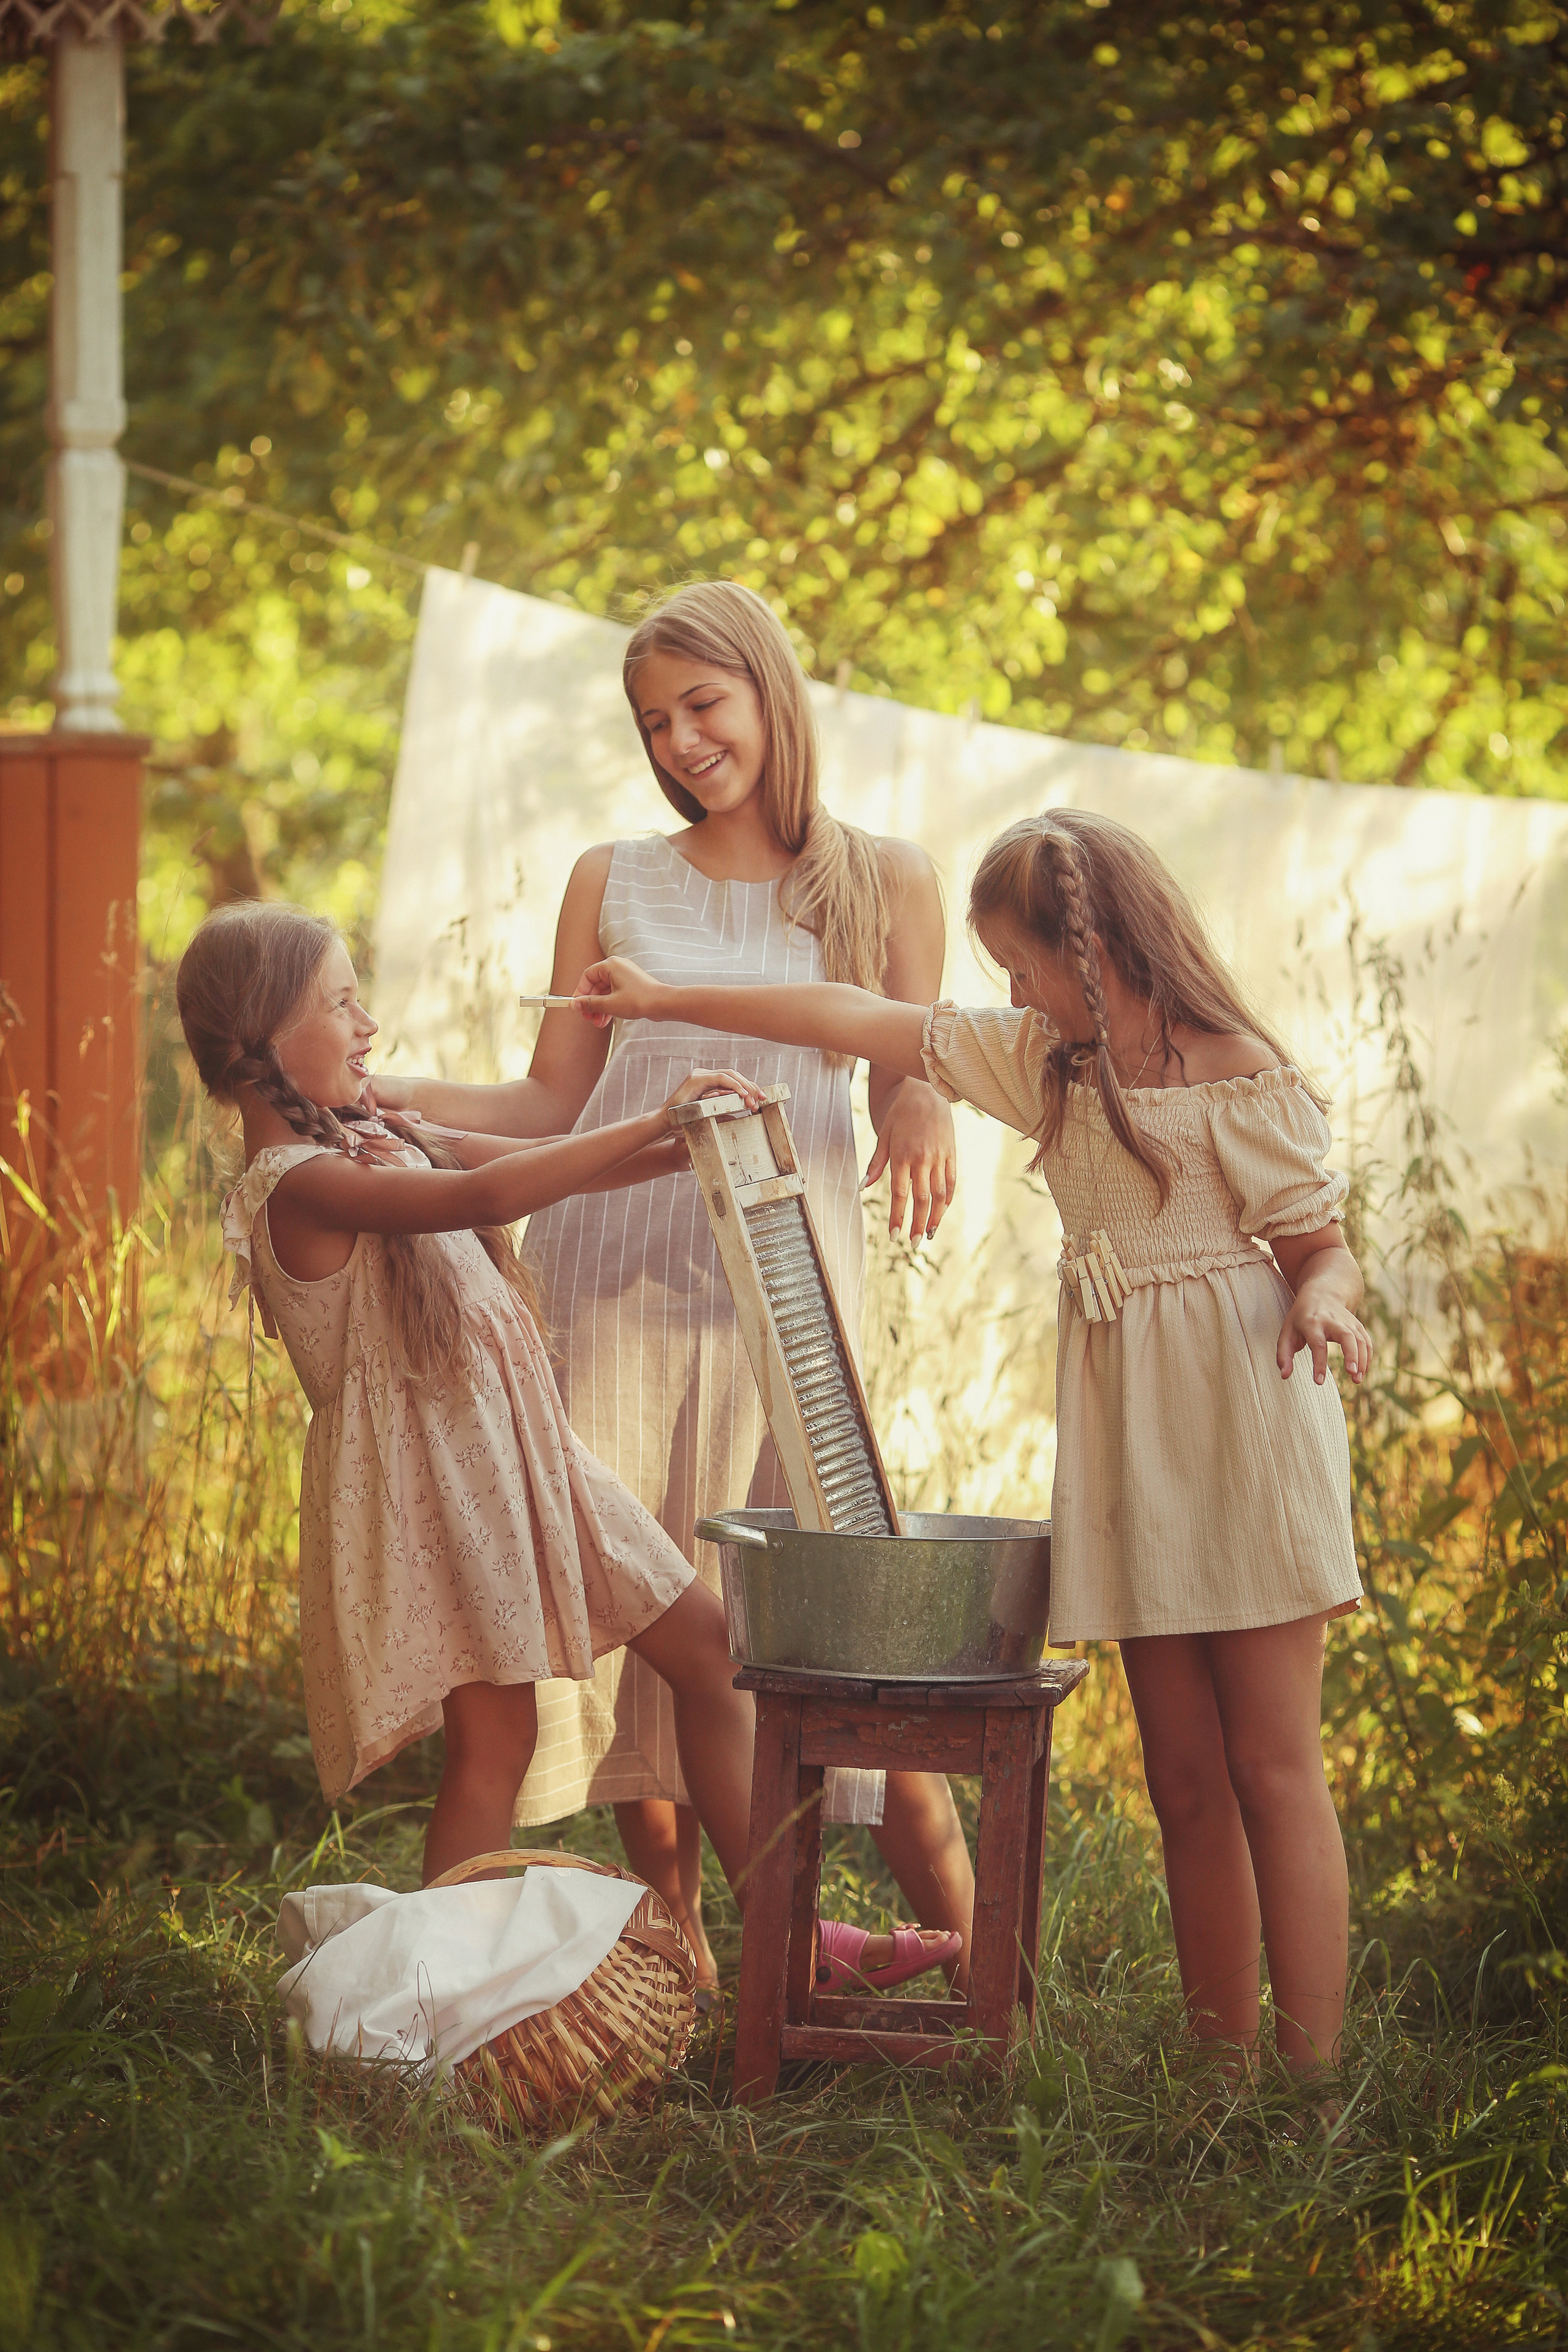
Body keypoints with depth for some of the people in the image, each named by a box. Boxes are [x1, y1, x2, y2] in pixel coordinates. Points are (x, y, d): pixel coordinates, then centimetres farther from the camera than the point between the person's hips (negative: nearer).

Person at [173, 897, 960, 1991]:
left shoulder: (372, 1141, 13)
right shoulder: (296, 1184, -17)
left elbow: (536, 1163, 17)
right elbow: (483, 1197, -30)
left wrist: (689, 1145, 2)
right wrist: (651, 1124, -29)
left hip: (517, 1443, 10)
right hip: (428, 1464, -10)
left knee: (705, 1641, 9)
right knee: (495, 1735, -9)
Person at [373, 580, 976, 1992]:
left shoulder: (884, 884, 11)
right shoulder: (613, 885, 13)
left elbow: (912, 1084, 11)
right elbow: (552, 1105, 12)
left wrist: (922, 1108, -13)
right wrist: (387, 1094, -3)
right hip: (613, 1268, 2)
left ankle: (968, 1944, -1)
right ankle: (676, 1939, 10)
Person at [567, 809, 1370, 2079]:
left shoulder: (1241, 1072, -8)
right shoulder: (1049, 1059, 13)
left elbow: (1324, 1250, -7)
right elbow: (866, 1021, 15)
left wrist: (1322, 1306, -30)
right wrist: (666, 1000, 18)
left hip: (1239, 1415, -7)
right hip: (1120, 1424, 7)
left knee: (1273, 1769, -7)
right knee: (1185, 1782, 5)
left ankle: (1310, 2071, -6)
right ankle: (1222, 2068, 8)